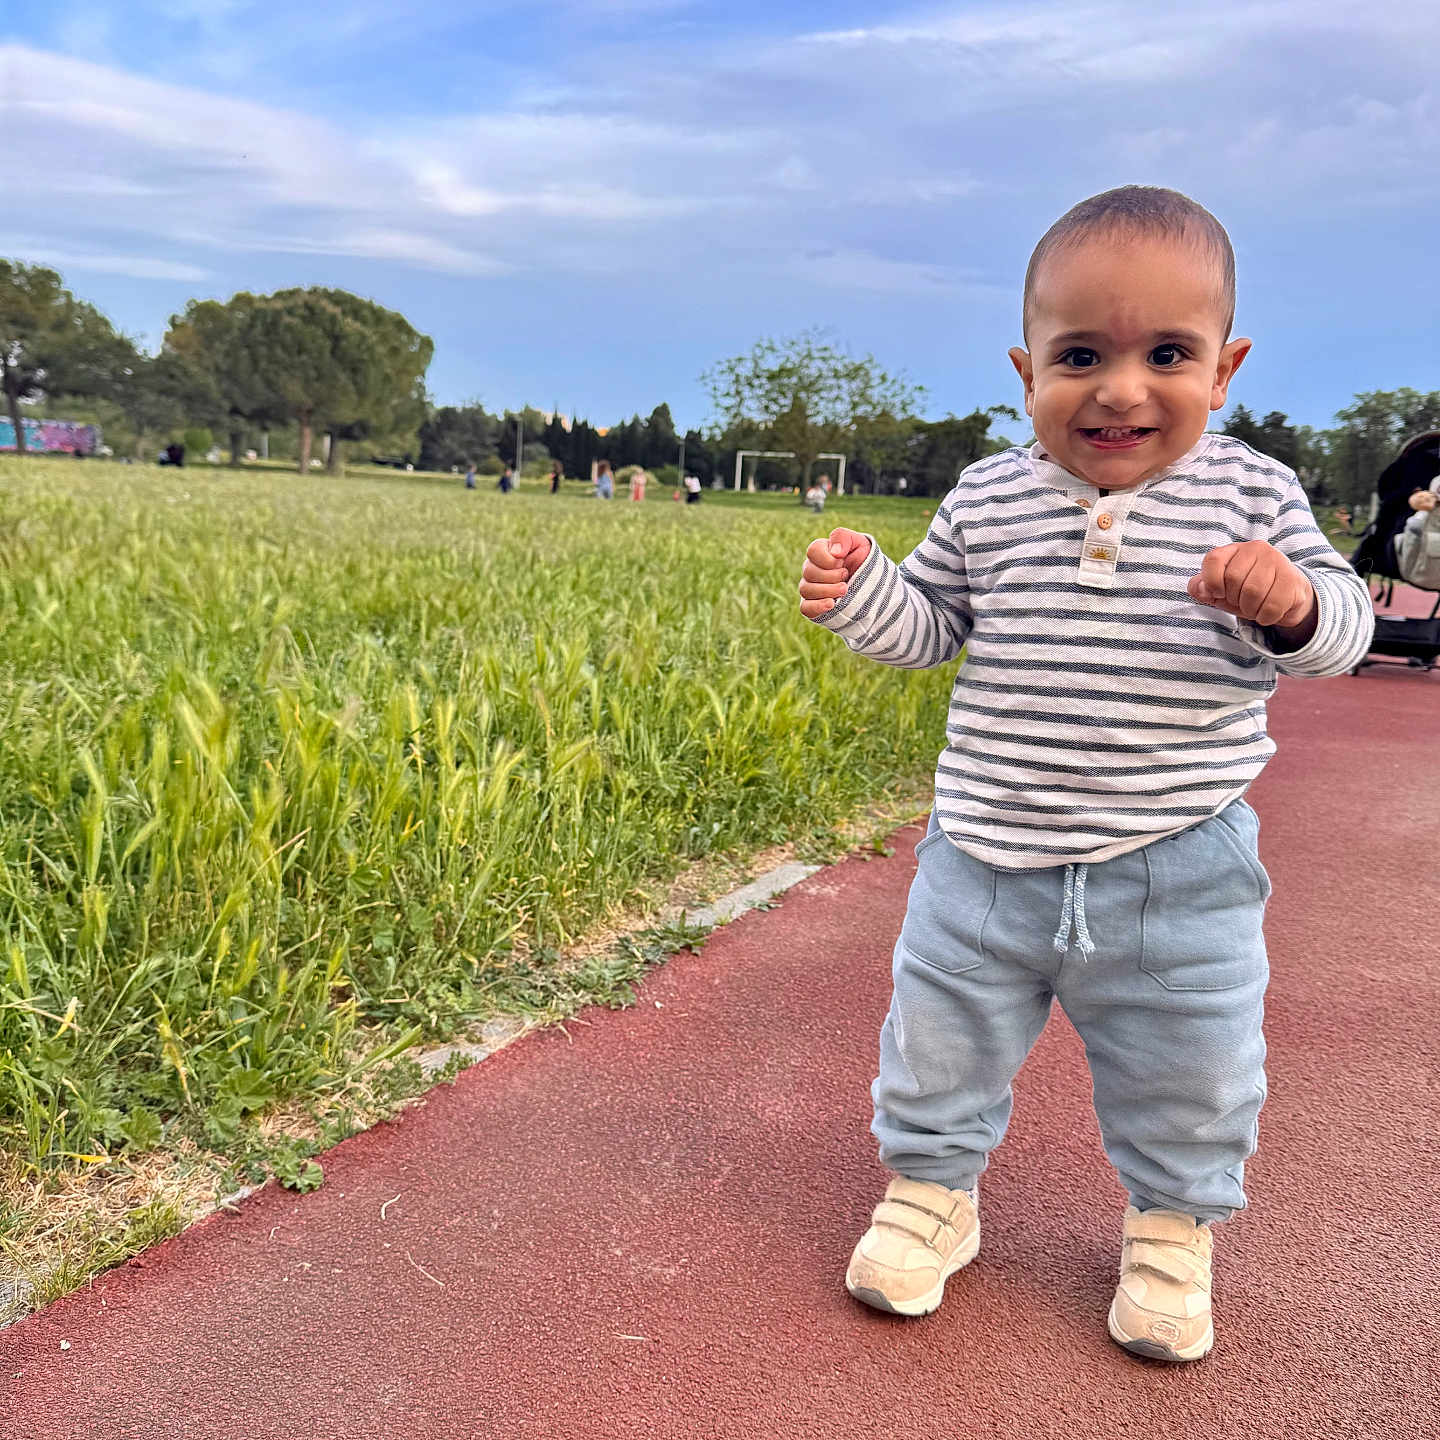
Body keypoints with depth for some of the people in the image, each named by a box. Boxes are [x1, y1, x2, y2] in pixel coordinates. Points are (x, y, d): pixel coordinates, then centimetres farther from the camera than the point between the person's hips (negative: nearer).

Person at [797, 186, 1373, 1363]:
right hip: (988, 860, 1)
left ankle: (1174, 1227, 45)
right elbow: (932, 625, 5)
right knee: (940, 1045, 16)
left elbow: (1339, 625, -5)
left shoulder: (1251, 495, -6)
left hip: (1180, 874, 0)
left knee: (1189, 1080, 17)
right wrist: (860, 593, -15)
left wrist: (1290, 602, -27)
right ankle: (933, 1187, 42)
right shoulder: (988, 501, -3)